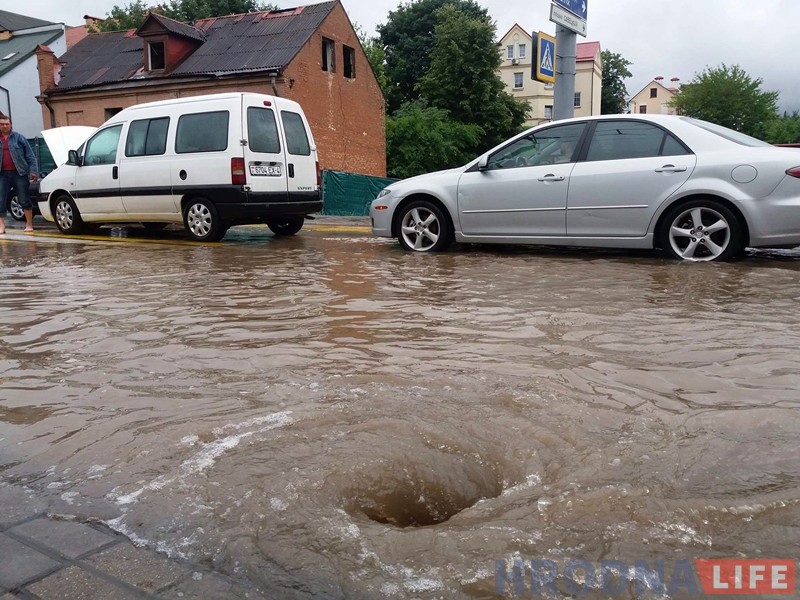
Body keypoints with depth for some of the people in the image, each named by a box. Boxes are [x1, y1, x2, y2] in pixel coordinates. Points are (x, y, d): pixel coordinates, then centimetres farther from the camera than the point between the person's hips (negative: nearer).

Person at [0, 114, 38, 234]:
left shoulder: (19, 138, 5)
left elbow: (30, 156, 2)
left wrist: (33, 170, -7)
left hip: (19, 173, -3)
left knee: (24, 200, 2)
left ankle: (29, 224, 11)